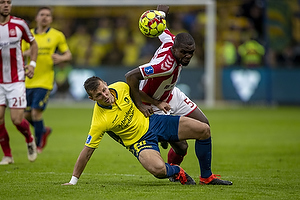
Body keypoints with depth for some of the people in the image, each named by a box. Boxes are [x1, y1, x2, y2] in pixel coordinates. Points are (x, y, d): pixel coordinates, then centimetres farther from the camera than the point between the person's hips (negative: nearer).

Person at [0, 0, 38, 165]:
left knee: (17, 120, -8)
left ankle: (30, 140, 24)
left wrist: (32, 63, 1)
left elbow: (33, 43, 14)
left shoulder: (19, 24, -2)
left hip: (16, 80, -1)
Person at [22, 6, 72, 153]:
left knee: (36, 112, -13)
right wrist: (27, 53, -16)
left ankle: (38, 144, 6)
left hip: (45, 81, -4)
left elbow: (68, 55, 9)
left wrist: (61, 58, -13)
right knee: (27, 115, 7)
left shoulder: (57, 35, 3)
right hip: (29, 81, 4)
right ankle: (44, 131, 36)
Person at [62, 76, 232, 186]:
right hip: (139, 141, -5)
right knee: (158, 170, -37)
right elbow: (87, 151, -22)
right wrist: (73, 181, -22)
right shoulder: (99, 121, -27)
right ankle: (177, 171, 3)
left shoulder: (120, 87, -14)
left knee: (204, 130, -3)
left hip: (151, 121, 5)